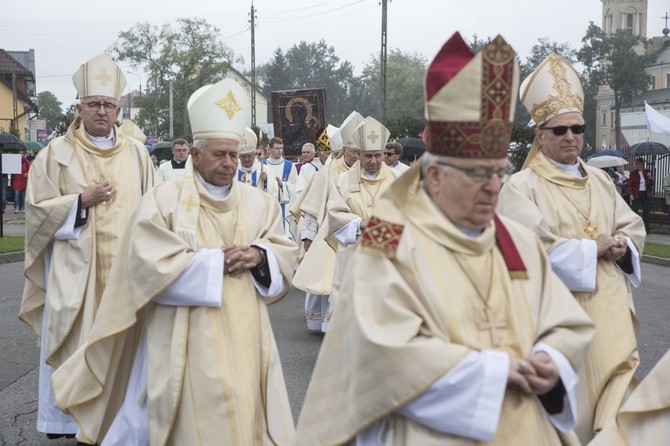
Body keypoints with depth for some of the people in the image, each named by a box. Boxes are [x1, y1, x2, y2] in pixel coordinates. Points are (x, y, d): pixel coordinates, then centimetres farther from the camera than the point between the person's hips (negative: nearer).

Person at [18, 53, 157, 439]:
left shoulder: (136, 152, 7)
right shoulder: (57, 154, -1)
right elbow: (38, 208, -2)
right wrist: (82, 201, -13)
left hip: (125, 265, 3)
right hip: (75, 268, -2)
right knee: (74, 345, 1)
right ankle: (68, 419, 13)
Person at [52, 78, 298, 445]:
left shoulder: (257, 202, 8)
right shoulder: (165, 199, -7)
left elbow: (284, 254, 8)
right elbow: (153, 266, -16)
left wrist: (258, 256, -14)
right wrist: (217, 260, -14)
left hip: (244, 336, 5)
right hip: (187, 341, -4)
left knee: (247, 415, 9)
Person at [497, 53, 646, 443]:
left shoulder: (599, 180, 14)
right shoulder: (522, 186, -7)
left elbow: (633, 226, 16)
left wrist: (622, 246, -7)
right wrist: (592, 249, -12)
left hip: (609, 308, 5)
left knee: (617, 386, -2)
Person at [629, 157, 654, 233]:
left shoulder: (647, 172, 6)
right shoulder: (633, 173, -1)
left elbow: (651, 184, 10)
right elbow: (630, 184, -3)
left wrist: (650, 178, -10)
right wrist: (631, 194, -13)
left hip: (646, 194, 3)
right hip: (637, 195, -3)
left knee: (646, 211, 6)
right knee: (634, 211, -3)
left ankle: (646, 229, 12)